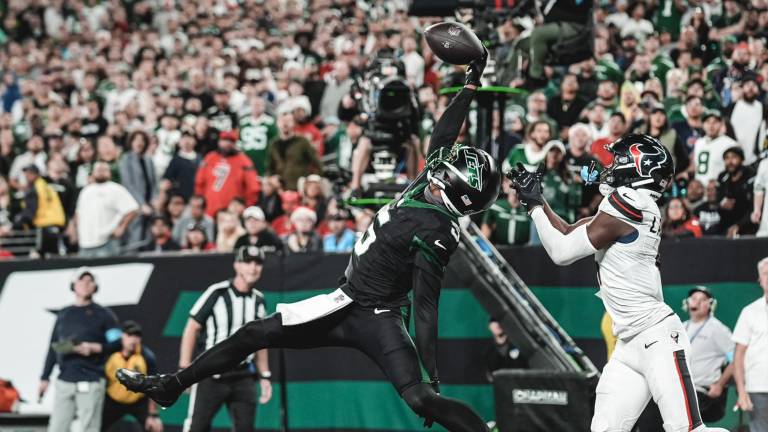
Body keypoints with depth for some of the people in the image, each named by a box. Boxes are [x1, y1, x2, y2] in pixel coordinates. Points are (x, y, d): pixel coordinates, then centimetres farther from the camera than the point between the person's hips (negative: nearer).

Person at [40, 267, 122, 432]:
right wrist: (44, 378, 17)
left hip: (91, 383, -4)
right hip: (64, 380, 5)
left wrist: (94, 348, -15)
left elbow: (118, 344, -2)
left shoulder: (103, 314, 4)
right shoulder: (63, 315, 18)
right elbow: (53, 348, 20)